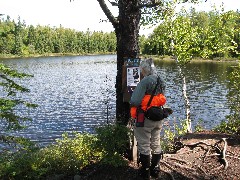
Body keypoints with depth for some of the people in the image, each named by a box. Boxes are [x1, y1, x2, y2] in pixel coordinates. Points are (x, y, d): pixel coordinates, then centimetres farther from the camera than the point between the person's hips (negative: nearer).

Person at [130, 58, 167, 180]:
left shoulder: (145, 81, -20)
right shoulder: (161, 81, 4)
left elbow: (135, 101, -24)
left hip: (146, 119, -7)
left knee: (144, 145, 6)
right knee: (156, 144, 18)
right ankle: (155, 170, 30)